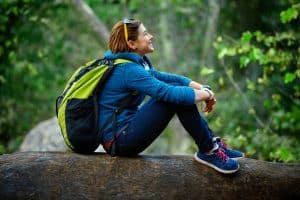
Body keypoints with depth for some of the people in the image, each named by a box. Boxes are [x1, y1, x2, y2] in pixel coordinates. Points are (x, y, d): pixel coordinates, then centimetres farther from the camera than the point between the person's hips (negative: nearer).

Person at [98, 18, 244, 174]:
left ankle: (212, 142, 4)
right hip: (119, 142, -10)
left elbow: (162, 77, 12)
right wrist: (207, 94, -13)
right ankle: (209, 152, -8)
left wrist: (201, 88, -2)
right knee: (176, 98, -18)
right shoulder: (128, 70, -20)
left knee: (177, 87, 4)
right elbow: (168, 92, -27)